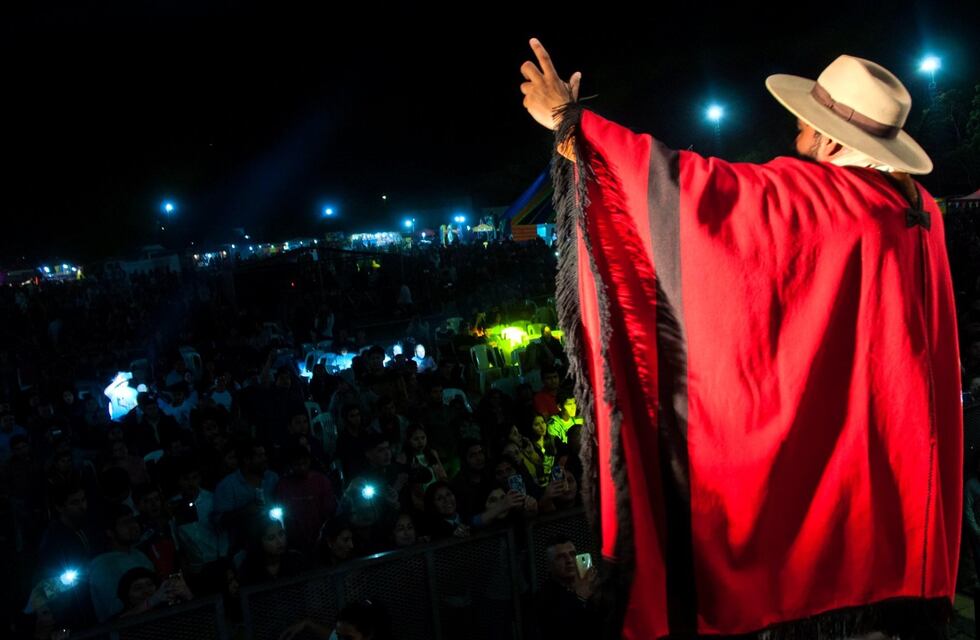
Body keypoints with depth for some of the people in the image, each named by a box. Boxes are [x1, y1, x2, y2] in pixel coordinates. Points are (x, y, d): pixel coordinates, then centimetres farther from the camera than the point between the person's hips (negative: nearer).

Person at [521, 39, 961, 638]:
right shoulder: (919, 208, 4)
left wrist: (569, 120, -14)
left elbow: (692, 183, -20)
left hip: (831, 446, -7)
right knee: (885, 587, 18)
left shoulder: (818, 195, -18)